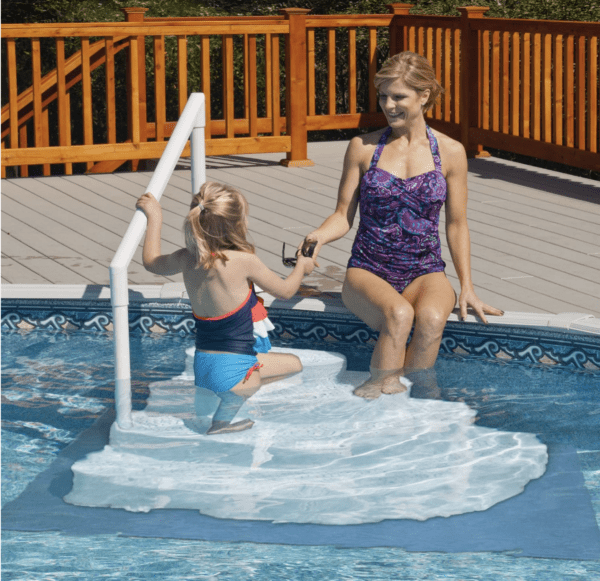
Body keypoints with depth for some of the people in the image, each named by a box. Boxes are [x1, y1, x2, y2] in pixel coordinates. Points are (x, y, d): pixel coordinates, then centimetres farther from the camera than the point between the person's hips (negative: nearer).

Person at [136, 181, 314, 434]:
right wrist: (302, 266, 19)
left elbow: (152, 262, 21)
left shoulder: (187, 259, -1)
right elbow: (285, 290, -2)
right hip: (231, 368, -8)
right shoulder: (243, 261, -19)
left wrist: (154, 218, 30)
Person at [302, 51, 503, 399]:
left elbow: (457, 224, 9)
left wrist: (467, 287, 2)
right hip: (368, 271, -1)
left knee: (431, 319, -35)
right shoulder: (363, 148, 4)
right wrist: (319, 236, -17)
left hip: (425, 273, 1)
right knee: (398, 314, -35)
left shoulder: (450, 153, 4)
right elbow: (344, 216, 6)